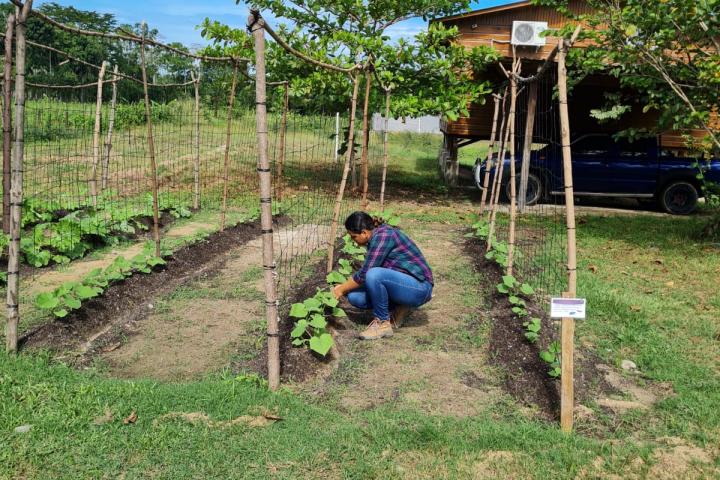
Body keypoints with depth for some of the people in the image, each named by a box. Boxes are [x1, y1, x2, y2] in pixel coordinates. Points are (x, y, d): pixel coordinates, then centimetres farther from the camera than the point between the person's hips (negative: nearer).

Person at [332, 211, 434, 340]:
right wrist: (344, 286, 13)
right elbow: (364, 272, 19)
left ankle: (382, 323, -14)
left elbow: (364, 274, -20)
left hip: (419, 288, -9)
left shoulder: (383, 235, -19)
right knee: (354, 297, -8)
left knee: (374, 275, -33)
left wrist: (342, 289, -7)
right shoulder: (376, 238, 8)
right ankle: (397, 308, 9)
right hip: (401, 284, 9)